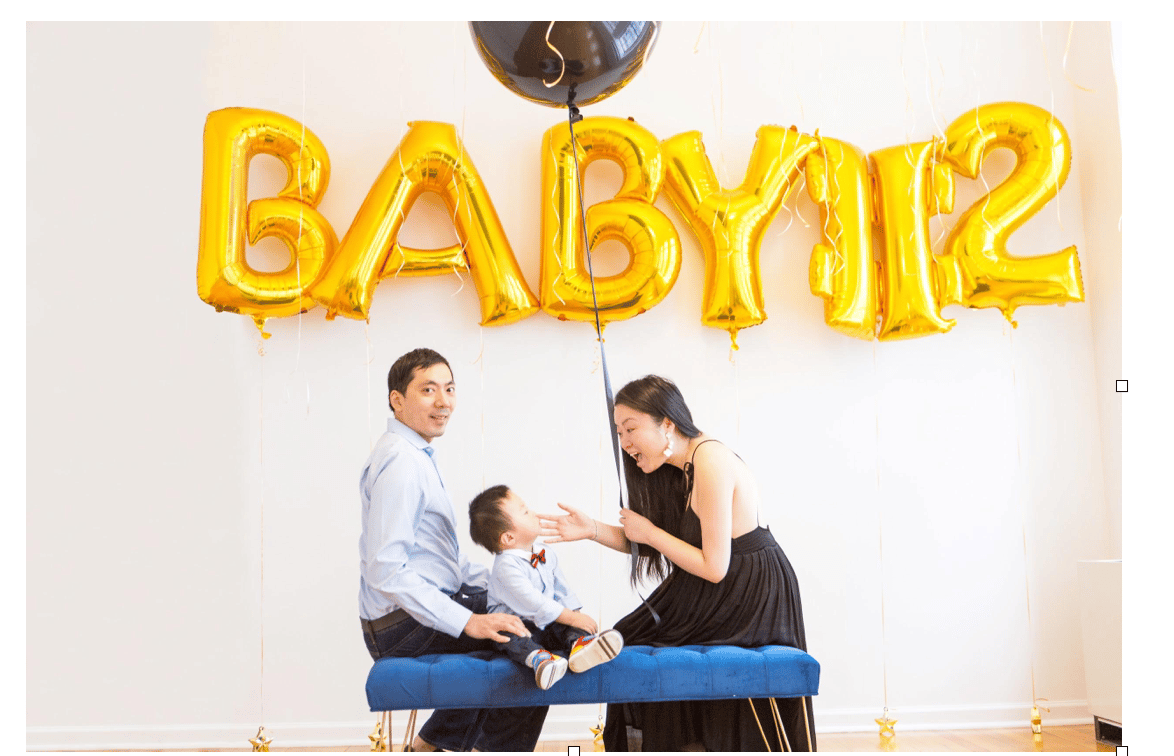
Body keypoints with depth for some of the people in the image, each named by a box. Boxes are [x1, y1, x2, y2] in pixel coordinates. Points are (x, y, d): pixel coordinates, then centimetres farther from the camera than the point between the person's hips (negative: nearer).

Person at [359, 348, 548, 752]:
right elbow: (385, 570, -27)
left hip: (425, 603, 10)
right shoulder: (400, 462, -19)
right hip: (404, 626, -10)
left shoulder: (416, 455, 13)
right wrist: (467, 622, -29)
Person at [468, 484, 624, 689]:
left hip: (549, 625, 7)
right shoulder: (506, 566, -19)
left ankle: (579, 643, -46)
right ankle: (536, 657, -57)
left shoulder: (545, 556, 9)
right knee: (507, 633, -36)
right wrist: (571, 617, -25)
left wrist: (576, 613, -4)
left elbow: (561, 589, 15)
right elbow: (531, 602, -26)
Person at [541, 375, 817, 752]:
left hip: (752, 594, -9)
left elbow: (713, 568, -24)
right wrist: (593, 530, -7)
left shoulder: (711, 464, -24)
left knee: (634, 640, -1)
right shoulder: (680, 464, 4)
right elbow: (649, 543, 5)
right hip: (729, 590, 9)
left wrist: (649, 532, -15)